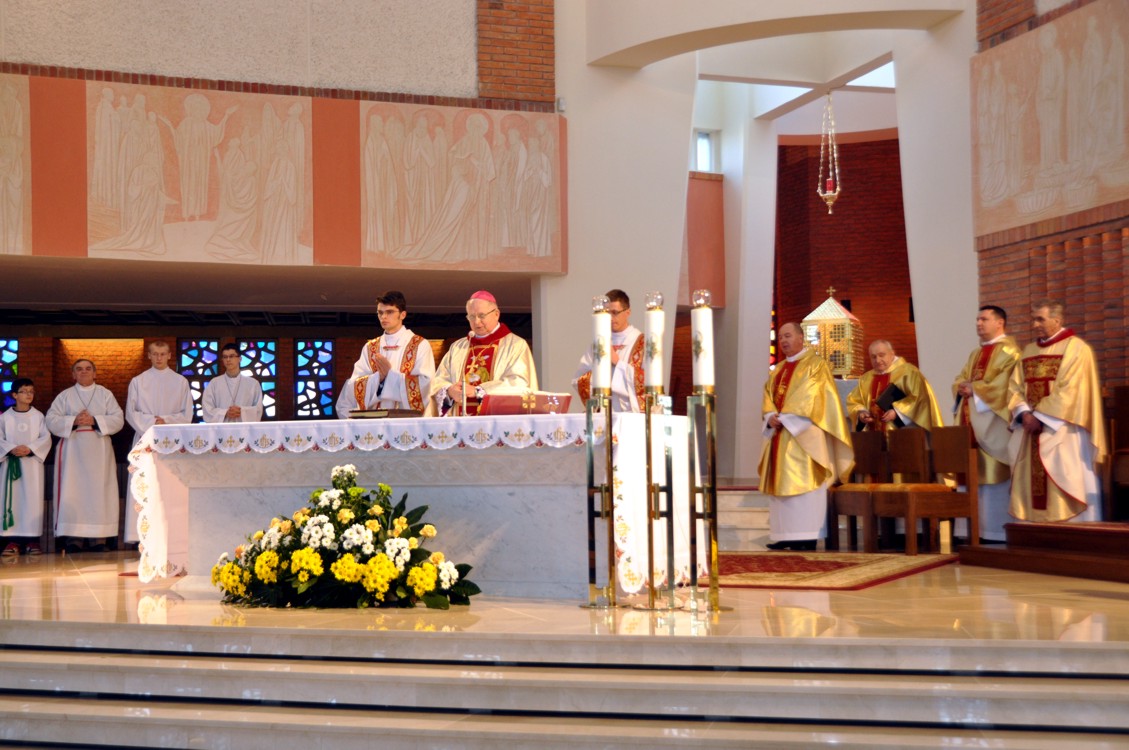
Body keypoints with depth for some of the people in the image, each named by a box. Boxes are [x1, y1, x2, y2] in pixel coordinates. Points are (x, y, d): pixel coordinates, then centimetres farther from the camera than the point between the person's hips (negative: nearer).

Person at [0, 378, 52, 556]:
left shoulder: (38, 416, 4)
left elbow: (46, 438, -2)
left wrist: (30, 448, -16)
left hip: (32, 462, 0)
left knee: (33, 499, -2)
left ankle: (32, 539, 1)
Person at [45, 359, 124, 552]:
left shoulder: (105, 394, 11)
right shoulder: (64, 396, 10)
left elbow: (118, 419, 1)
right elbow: (51, 420, 1)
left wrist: (95, 420, -12)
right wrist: (73, 421, -13)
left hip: (98, 451, 0)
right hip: (72, 450, 0)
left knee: (98, 490, -4)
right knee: (72, 491, -6)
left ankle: (98, 536, -3)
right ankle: (73, 536, -4)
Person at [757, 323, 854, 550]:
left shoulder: (815, 365, -1)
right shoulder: (779, 370, 20)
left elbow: (811, 398, -12)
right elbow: (768, 398, 15)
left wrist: (785, 417, -16)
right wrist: (771, 418, -6)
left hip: (803, 434, -7)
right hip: (779, 433, 7)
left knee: (803, 482, -10)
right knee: (782, 483, 3)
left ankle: (807, 536, -11)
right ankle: (785, 535, 4)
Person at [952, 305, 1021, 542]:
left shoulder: (1008, 351, -4)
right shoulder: (976, 353, 22)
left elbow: (1004, 382, -17)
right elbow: (959, 380, 18)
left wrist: (974, 388, -14)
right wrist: (962, 387, -4)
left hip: (993, 419, -8)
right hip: (972, 420, 8)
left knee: (996, 474, -8)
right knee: (977, 475, 6)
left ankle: (999, 528, -6)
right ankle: (980, 527, 8)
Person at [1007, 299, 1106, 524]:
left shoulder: (1076, 348, -4)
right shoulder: (1028, 351, 17)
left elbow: (1069, 391, -13)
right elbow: (1015, 388, 10)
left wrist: (1040, 417, -16)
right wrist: (1025, 413, -8)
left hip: (1061, 434, -6)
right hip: (1030, 431, 6)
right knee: (1031, 486, 3)